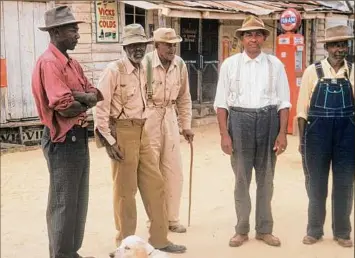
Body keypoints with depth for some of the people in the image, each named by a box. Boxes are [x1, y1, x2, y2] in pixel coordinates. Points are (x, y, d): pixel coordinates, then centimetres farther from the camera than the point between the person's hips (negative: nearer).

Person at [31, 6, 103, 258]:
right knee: (63, 203, 1)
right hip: (63, 140, -10)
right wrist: (87, 101, -4)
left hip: (79, 137, 10)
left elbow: (95, 94, 8)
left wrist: (79, 97, -15)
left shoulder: (72, 64, 14)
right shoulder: (49, 63, -17)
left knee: (79, 200, 17)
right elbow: (64, 107, -24)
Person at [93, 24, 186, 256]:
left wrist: (140, 128, 16)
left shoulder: (142, 71, 10)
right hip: (122, 133, -8)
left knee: (155, 184, 11)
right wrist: (109, 140, -16)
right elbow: (100, 108, -15)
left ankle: (159, 238, 24)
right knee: (125, 190, 3)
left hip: (141, 133, 8)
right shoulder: (114, 71, -13)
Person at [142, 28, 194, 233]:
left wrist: (186, 125, 10)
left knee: (174, 172, 9)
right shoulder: (145, 64, -16)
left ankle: (172, 218, 24)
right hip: (148, 119, -5)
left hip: (170, 118, 5)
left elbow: (184, 98, 10)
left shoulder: (180, 65, 1)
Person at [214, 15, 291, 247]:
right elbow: (222, 102, -1)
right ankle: (242, 230, 22)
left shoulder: (275, 64, 2)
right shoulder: (230, 64, 0)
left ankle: (264, 229, 25)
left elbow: (283, 102, 2)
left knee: (266, 178, 11)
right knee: (242, 178, 8)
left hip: (268, 120, 1)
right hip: (239, 120, -1)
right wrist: (224, 134, -7)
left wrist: (282, 133, -5)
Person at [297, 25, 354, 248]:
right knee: (316, 183, 10)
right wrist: (302, 139, 0)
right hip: (317, 132, -1)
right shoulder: (312, 71, -3)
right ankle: (314, 230, 27)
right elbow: (303, 108, -1)